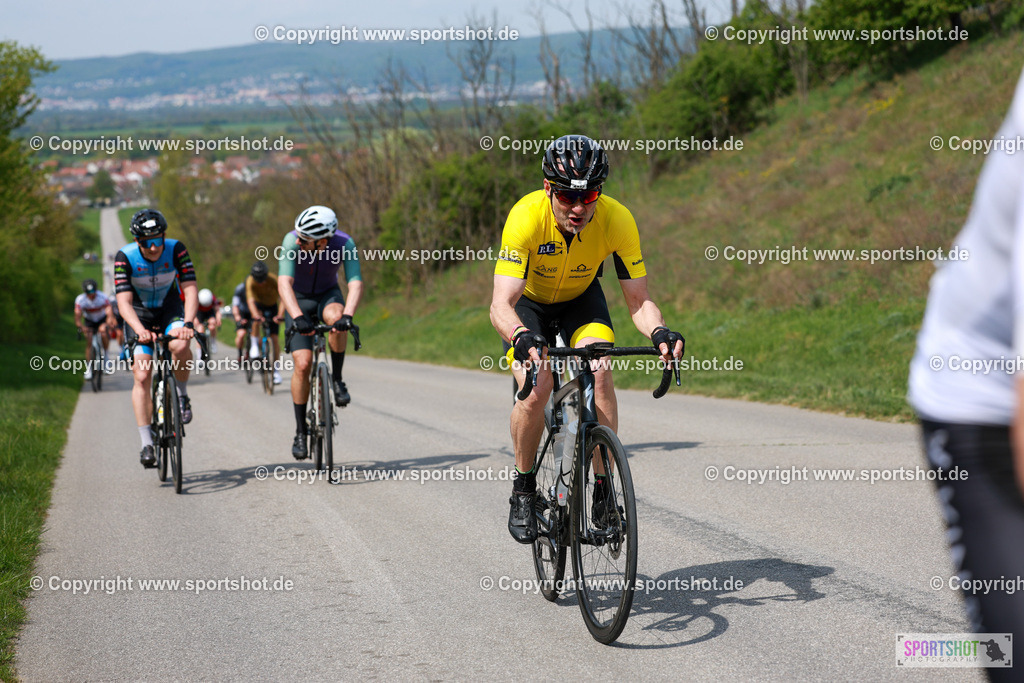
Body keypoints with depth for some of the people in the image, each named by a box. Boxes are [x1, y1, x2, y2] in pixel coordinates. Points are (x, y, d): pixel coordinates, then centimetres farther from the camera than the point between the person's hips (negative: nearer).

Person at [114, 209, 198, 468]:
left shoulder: (176, 249, -22)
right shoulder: (125, 257, -23)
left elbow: (190, 291, -26)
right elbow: (124, 302, -28)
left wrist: (188, 323, -43)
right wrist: (141, 330, -46)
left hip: (170, 309, 0)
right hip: (139, 314, 0)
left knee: (180, 346, -33)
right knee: (142, 376, -13)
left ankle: (182, 395, -4)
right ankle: (147, 444, -7)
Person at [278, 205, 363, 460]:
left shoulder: (344, 244, -28)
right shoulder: (292, 241, -31)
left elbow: (355, 284, -35)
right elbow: (284, 283, -39)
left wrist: (347, 315, -53)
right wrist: (297, 317, -54)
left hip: (328, 295, 1)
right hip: (299, 300, -1)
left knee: (336, 317, -36)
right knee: (302, 363, -14)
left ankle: (337, 379, -14)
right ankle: (300, 431, -1)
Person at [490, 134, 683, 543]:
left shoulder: (616, 220, -31)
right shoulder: (527, 217, -36)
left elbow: (638, 302, -25)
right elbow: (500, 306, -41)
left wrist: (659, 332, -47)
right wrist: (522, 338, -62)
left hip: (581, 298, 2)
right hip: (529, 300, -1)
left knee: (599, 371, -25)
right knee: (536, 386, -25)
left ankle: (604, 489, -13)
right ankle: (523, 489, -2)